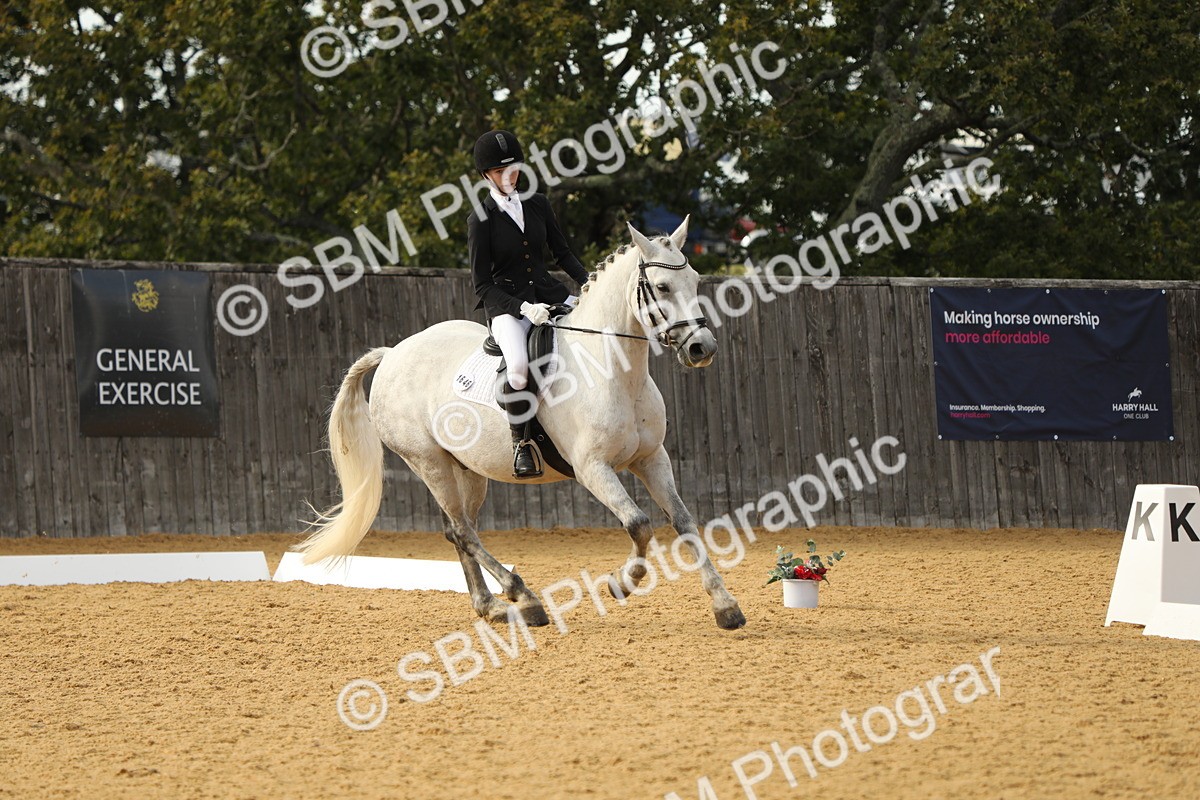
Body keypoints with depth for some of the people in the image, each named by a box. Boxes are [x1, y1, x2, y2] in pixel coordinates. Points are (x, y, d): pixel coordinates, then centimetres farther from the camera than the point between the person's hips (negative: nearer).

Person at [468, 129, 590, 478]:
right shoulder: (481, 220, -5)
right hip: (506, 305, -5)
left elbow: (562, 252, 17)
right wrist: (523, 308, -21)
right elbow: (483, 286, -7)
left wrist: (589, 283, -1)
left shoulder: (537, 204, 9)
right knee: (519, 367, -36)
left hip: (549, 295, 5)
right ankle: (520, 441, -14)